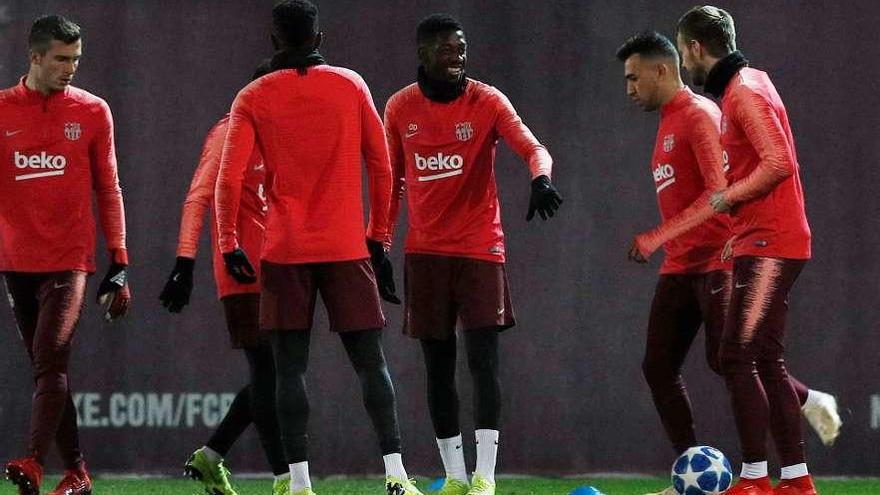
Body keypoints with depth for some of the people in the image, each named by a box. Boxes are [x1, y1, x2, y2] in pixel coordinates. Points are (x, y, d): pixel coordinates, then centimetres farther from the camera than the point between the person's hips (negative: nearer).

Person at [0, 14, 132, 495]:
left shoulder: (92, 111, 5)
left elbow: (108, 190, 9)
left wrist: (119, 264, 5)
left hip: (69, 258, -2)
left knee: (50, 362, -17)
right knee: (46, 368, 6)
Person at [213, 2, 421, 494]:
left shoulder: (254, 98, 2)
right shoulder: (351, 85, 5)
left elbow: (229, 178, -6)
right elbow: (382, 167, 7)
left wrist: (229, 244, 0)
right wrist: (379, 237, 14)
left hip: (286, 251, -1)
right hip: (347, 247, 1)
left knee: (290, 366, 2)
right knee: (371, 361, 3)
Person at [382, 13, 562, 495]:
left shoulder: (487, 101, -4)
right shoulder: (400, 108, 5)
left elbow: (533, 148, -16)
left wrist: (541, 178, -38)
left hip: (480, 247, -3)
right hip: (425, 251, 3)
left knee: (483, 358, -11)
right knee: (437, 365, 4)